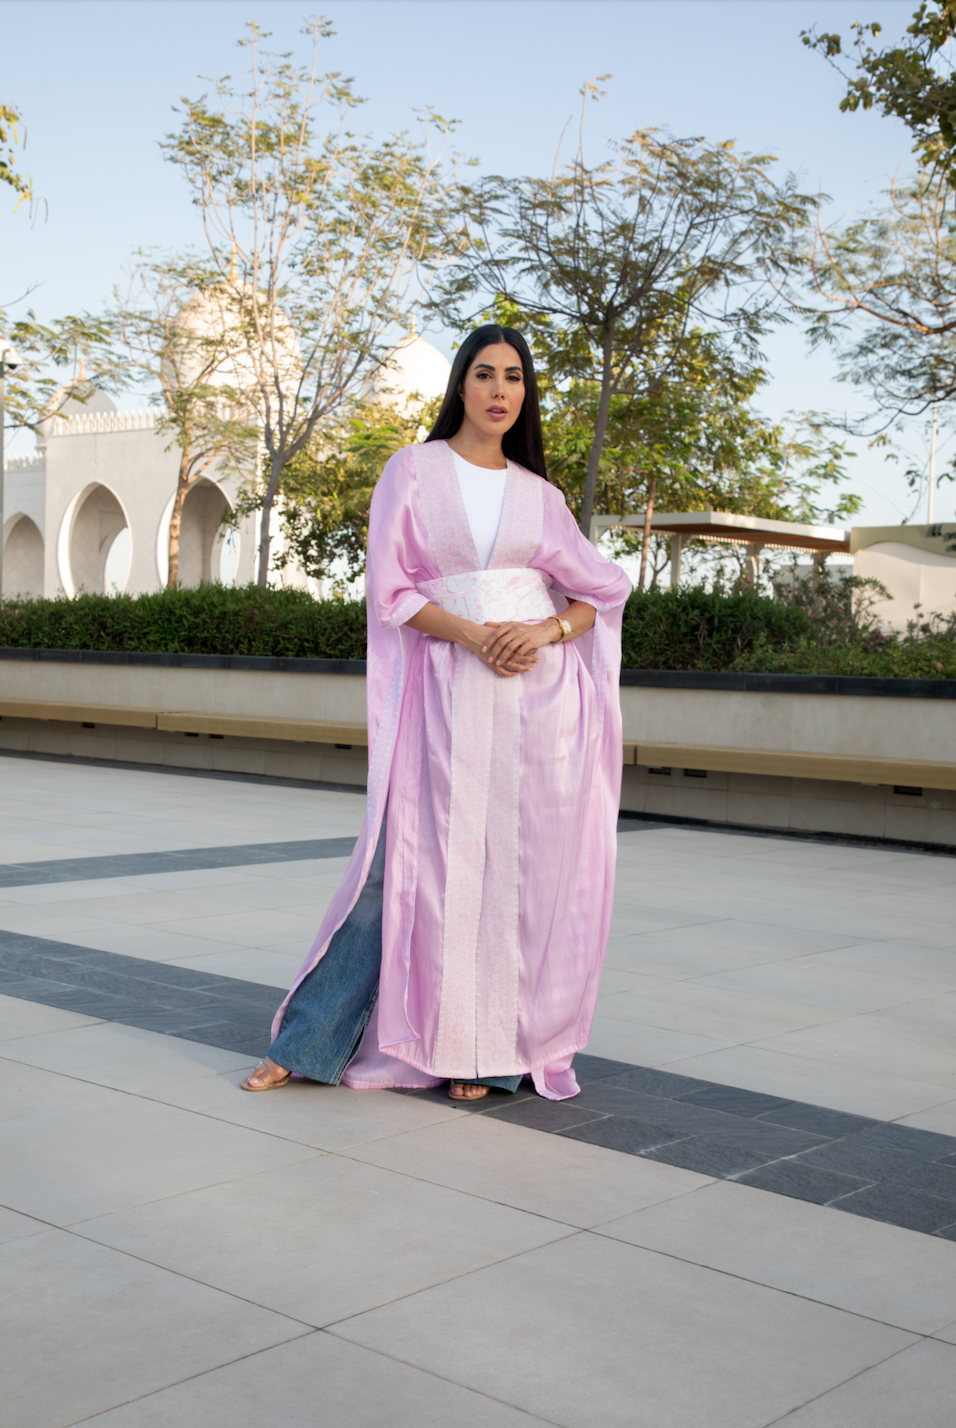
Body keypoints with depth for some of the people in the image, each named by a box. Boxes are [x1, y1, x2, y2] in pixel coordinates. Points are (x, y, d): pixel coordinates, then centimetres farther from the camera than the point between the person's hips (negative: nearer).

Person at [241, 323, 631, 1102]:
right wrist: (473, 635, -15)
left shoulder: (540, 495, 13)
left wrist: (546, 630, -8)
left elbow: (601, 593, 13)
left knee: (525, 869, 1)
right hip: (448, 694, -2)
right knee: (412, 863, -3)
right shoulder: (413, 470, 6)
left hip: (542, 698, 2)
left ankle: (491, 1046, 14)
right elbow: (392, 591, -1)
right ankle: (310, 1043, 9)